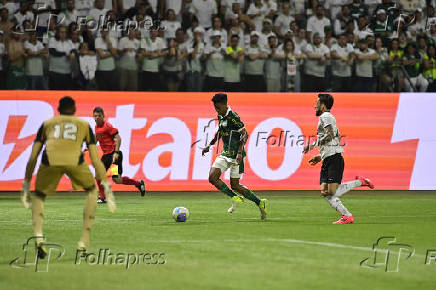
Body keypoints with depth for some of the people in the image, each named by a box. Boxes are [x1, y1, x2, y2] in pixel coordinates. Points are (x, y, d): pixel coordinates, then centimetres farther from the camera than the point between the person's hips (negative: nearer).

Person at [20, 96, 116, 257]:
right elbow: (96, 160, 23)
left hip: (50, 160, 0)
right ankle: (84, 241, 23)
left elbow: (33, 158, 26)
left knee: (38, 196, 25)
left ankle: (38, 236, 0)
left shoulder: (47, 124, 32)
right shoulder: (84, 125, 31)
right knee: (91, 190, 28)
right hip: (74, 160, 0)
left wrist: (26, 185, 29)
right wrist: (107, 187, 24)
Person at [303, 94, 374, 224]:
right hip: (327, 161, 10)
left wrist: (312, 145, -14)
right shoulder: (330, 118, 25)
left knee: (332, 192, -16)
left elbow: (330, 135, -21)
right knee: (325, 193, -3)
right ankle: (347, 216, -7)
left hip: (334, 159, -10)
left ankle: (359, 182, -2)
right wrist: (321, 156, 27)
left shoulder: (325, 117, -5)